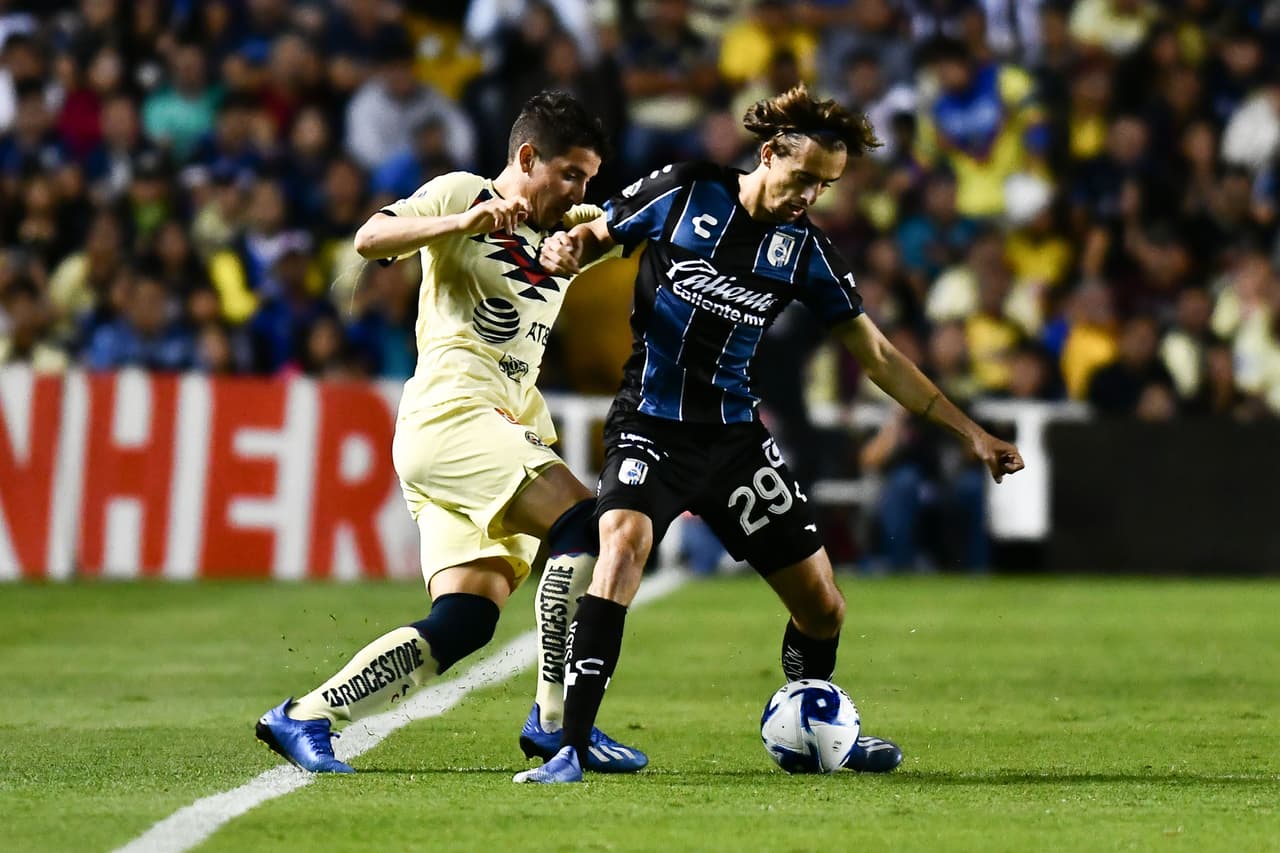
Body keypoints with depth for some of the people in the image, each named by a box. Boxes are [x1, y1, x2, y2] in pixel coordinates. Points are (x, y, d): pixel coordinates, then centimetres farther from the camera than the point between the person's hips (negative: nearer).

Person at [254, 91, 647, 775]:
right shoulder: (462, 194, 3)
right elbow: (370, 239, -10)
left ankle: (303, 718, 1)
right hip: (451, 413, -8)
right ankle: (557, 720, -18)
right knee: (584, 525, -22)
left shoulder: (565, 230, 25)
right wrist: (463, 222, -24)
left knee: (461, 625, -4)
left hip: (511, 436, 8)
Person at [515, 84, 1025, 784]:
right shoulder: (683, 192, -5)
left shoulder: (805, 249, 3)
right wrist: (564, 248, -18)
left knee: (823, 608, 5)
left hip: (734, 436, 4)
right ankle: (571, 750, -32)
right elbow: (592, 238, 7)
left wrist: (969, 431, 6)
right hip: (651, 426, -4)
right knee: (623, 544, -32)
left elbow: (875, 356, 9)